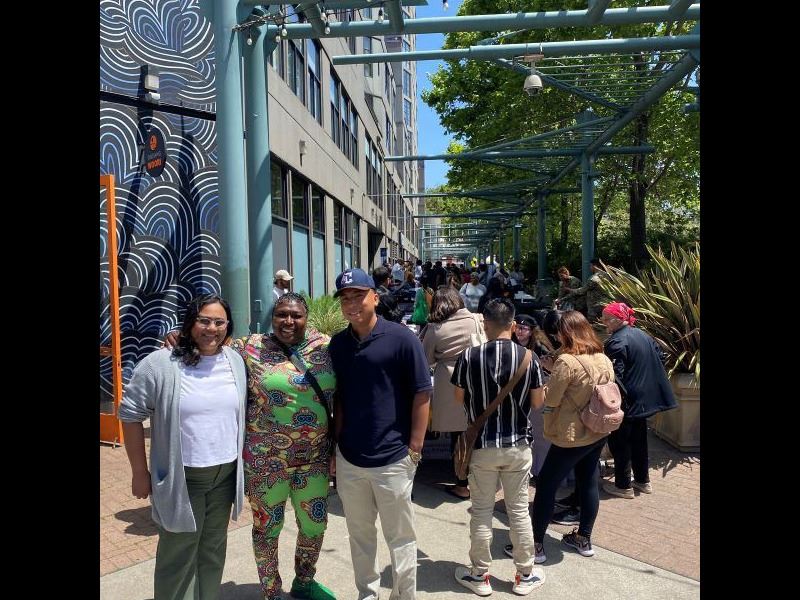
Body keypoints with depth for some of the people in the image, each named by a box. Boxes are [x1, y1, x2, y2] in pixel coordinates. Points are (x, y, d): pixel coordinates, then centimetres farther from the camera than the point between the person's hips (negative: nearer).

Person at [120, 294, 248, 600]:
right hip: (181, 478, -4)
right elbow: (130, 415, -9)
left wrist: (240, 462, 11)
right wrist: (140, 472, -8)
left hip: (226, 474, 5)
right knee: (178, 555, 10)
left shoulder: (236, 362, 0)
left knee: (214, 549, 21)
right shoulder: (159, 364, -15)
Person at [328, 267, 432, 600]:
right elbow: (338, 398, 11)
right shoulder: (337, 344, 3)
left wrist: (414, 449, -10)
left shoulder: (401, 338, -11)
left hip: (392, 459, -4)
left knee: (400, 538, 12)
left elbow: (422, 395, -9)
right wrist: (336, 445, 9)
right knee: (359, 534, 21)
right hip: (348, 459, 5)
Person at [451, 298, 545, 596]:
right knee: (519, 510, 15)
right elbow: (537, 402, -1)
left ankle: (480, 576, 27)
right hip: (518, 445, 1)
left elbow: (459, 398, -2)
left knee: (482, 511, 12)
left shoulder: (469, 356, -13)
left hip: (482, 445, -1)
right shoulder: (528, 357, -9)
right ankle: (525, 576, 30)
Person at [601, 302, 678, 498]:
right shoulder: (643, 335, 8)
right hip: (645, 398, 9)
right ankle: (643, 481, 30)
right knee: (639, 440, 19)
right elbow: (660, 356, 19)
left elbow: (614, 375, -23)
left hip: (626, 401, -9)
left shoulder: (617, 342, -20)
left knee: (619, 443, 4)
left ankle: (623, 485, 12)